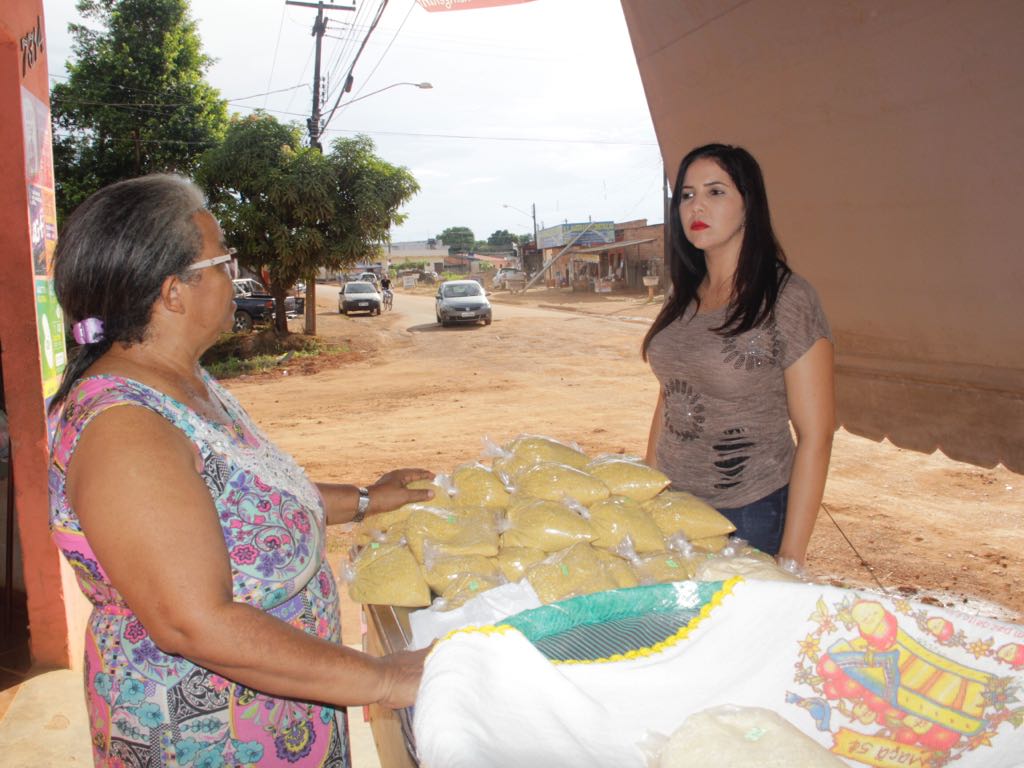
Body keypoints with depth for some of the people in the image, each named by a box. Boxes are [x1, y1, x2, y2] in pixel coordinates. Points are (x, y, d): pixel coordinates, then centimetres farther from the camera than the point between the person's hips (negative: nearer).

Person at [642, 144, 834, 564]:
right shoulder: (683, 298, 4)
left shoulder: (787, 298, -13)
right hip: (673, 506, 6)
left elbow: (815, 435, -13)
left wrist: (790, 558, -14)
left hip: (752, 515, -5)